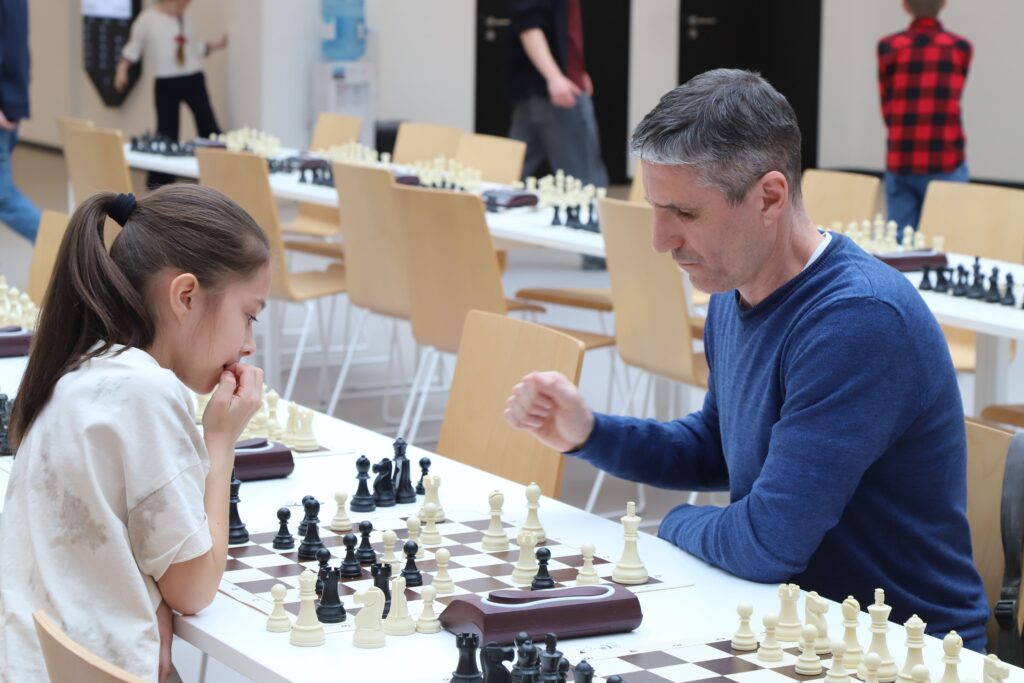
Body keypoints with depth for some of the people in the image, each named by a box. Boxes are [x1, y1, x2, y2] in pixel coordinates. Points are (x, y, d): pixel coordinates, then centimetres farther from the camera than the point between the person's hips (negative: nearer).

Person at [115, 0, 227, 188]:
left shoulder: (183, 21, 13)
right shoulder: (148, 18, -2)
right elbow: (134, 46, 1)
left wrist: (215, 45, 10)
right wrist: (122, 70, -6)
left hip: (193, 79, 4)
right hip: (166, 83, -4)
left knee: (208, 123, -2)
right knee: (167, 130, 0)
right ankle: (160, 179, 11)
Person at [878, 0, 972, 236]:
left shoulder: (888, 46, 3)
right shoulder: (960, 48, 2)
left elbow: (887, 108, 4)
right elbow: (950, 100, 6)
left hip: (899, 161, 2)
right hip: (946, 164, -2)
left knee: (898, 241, 3)